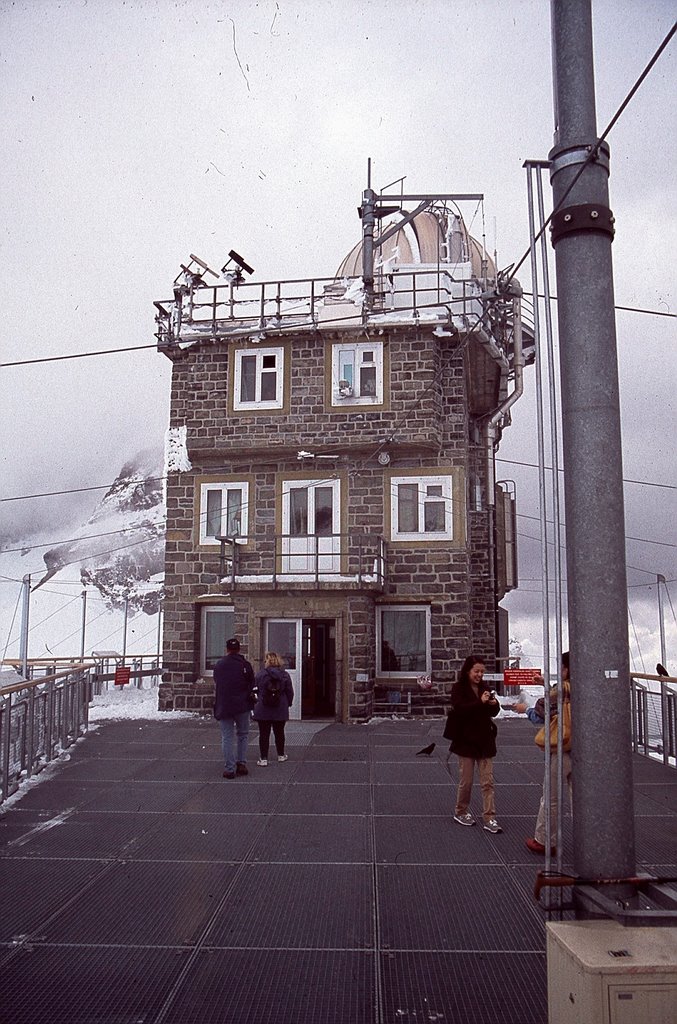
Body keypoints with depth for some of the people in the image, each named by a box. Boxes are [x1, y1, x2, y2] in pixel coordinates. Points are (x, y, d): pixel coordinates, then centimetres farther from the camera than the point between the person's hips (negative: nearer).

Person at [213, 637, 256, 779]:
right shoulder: (245, 665, -2)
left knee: (227, 737, 4)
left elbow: (216, 684, 14)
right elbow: (252, 685, 2)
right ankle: (241, 763, 8)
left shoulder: (218, 665, 6)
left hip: (223, 705, 1)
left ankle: (229, 769, 1)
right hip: (242, 705, -1)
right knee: (243, 734, 14)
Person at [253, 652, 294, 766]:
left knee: (264, 734, 3)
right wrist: (288, 703, 16)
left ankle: (263, 758, 2)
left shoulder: (259, 674, -7)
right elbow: (290, 692, 1)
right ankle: (281, 755, 27)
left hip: (263, 709, -2)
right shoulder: (285, 675, -3)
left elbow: (255, 690, -1)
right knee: (279, 733, 15)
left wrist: (257, 701, 15)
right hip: (280, 710, 2)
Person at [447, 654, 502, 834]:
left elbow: (494, 712, 8)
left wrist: (493, 704, -14)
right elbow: (460, 708, -22)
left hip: (484, 739, 4)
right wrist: (480, 702, -29)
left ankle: (489, 818, 5)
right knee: (466, 780, 7)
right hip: (466, 739, -4)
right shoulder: (459, 689, -7)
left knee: (488, 781, 1)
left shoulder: (484, 688, 7)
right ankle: (460, 812, 26)